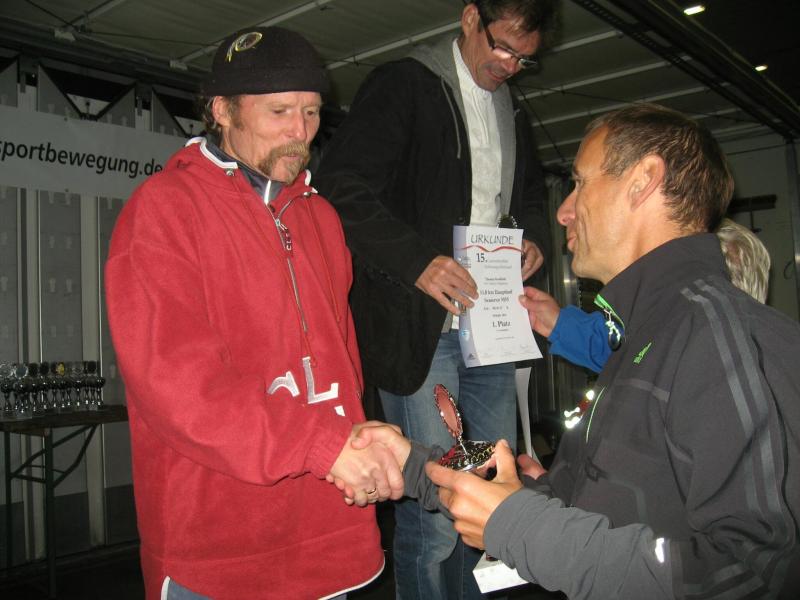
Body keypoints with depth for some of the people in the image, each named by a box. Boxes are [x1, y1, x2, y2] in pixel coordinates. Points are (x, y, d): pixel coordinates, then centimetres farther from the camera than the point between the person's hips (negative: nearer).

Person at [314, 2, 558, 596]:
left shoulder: (512, 113, 19)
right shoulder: (402, 85, -3)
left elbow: (532, 196, 31)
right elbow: (341, 189, -13)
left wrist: (534, 238, 8)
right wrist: (416, 261, -22)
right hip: (420, 324, -7)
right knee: (433, 514, -5)